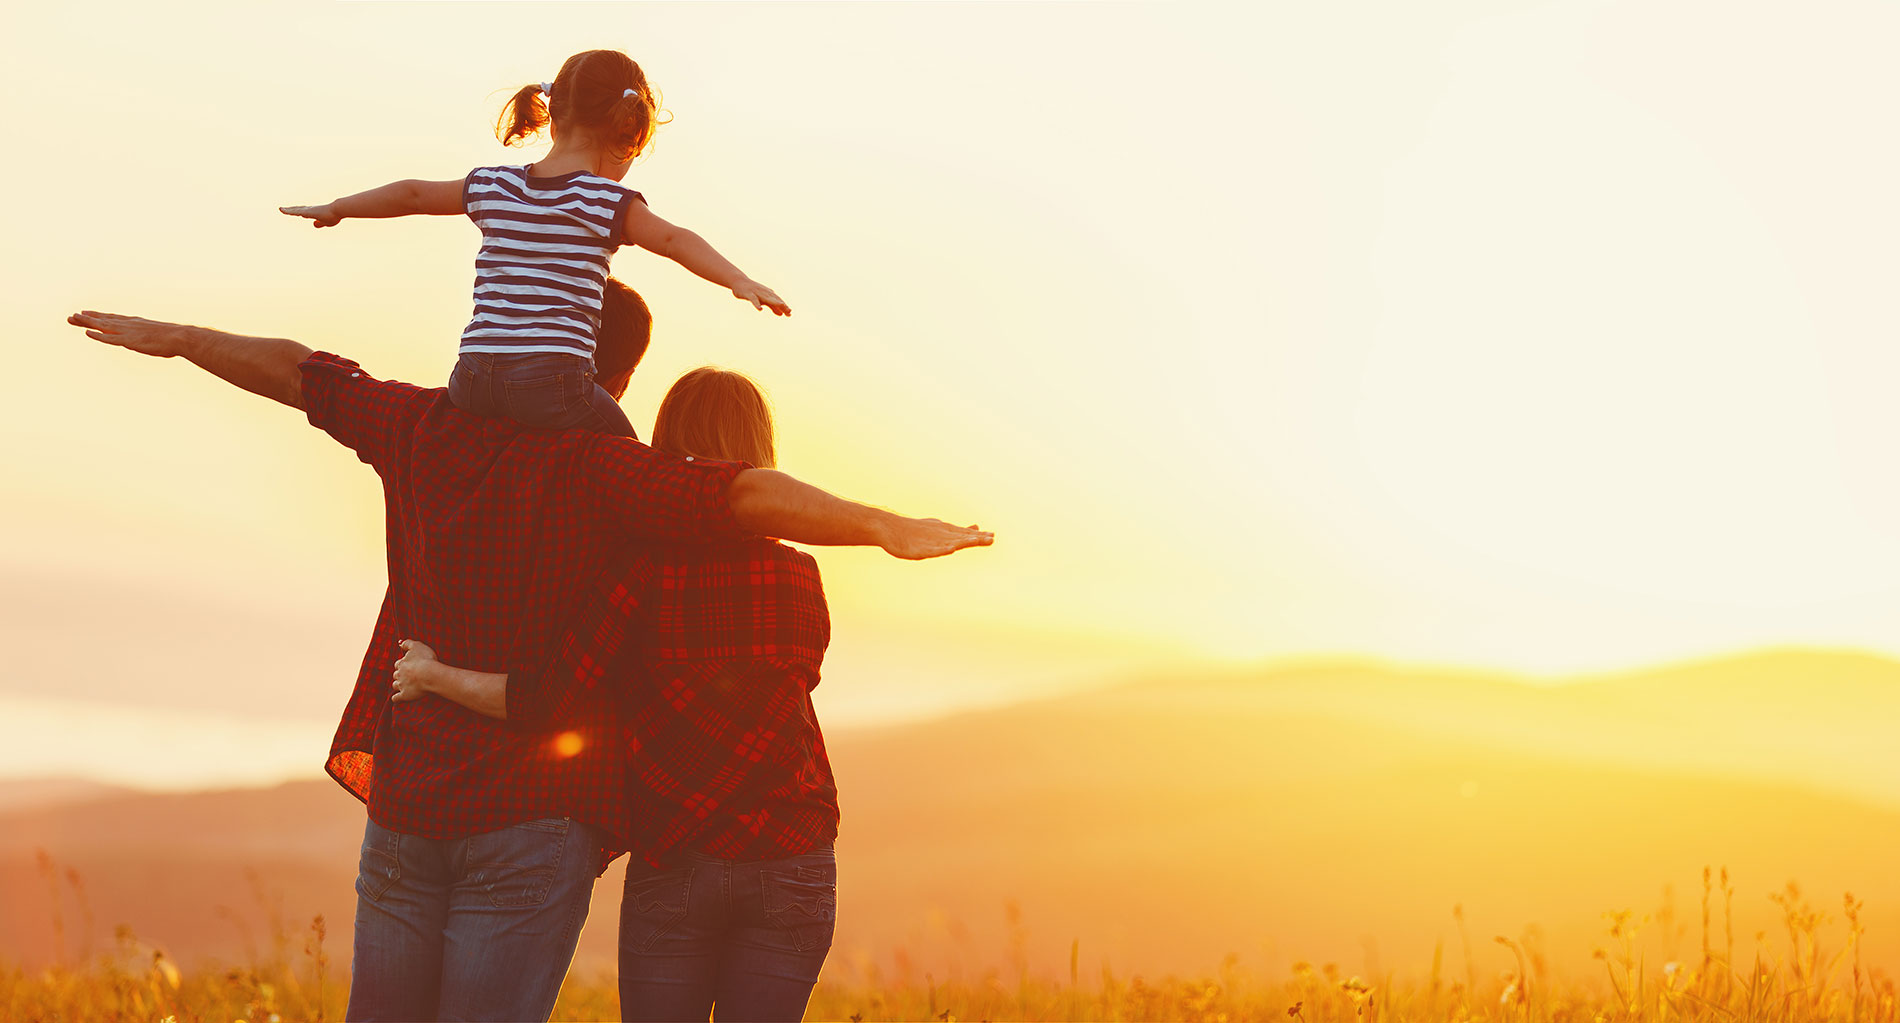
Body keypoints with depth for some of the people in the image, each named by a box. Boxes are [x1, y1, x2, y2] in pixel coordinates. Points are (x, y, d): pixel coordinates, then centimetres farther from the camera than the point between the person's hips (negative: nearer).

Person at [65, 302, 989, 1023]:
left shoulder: (422, 427, 3)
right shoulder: (597, 469, -11)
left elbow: (295, 372, 18)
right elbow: (741, 495, -27)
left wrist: (173, 339, 32)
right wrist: (883, 528, -34)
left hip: (406, 799, 4)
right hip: (533, 812, -4)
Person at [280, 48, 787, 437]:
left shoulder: (493, 187, 16)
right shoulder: (607, 202, 0)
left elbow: (413, 194, 27)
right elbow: (675, 240, -14)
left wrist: (337, 208, 41)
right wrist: (740, 282, -22)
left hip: (474, 378, 5)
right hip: (555, 382, -5)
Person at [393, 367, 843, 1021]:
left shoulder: (645, 565, -9)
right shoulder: (801, 579, 2)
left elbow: (546, 700, -15)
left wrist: (434, 676, -1)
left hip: (671, 868, -2)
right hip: (791, 862, 2)